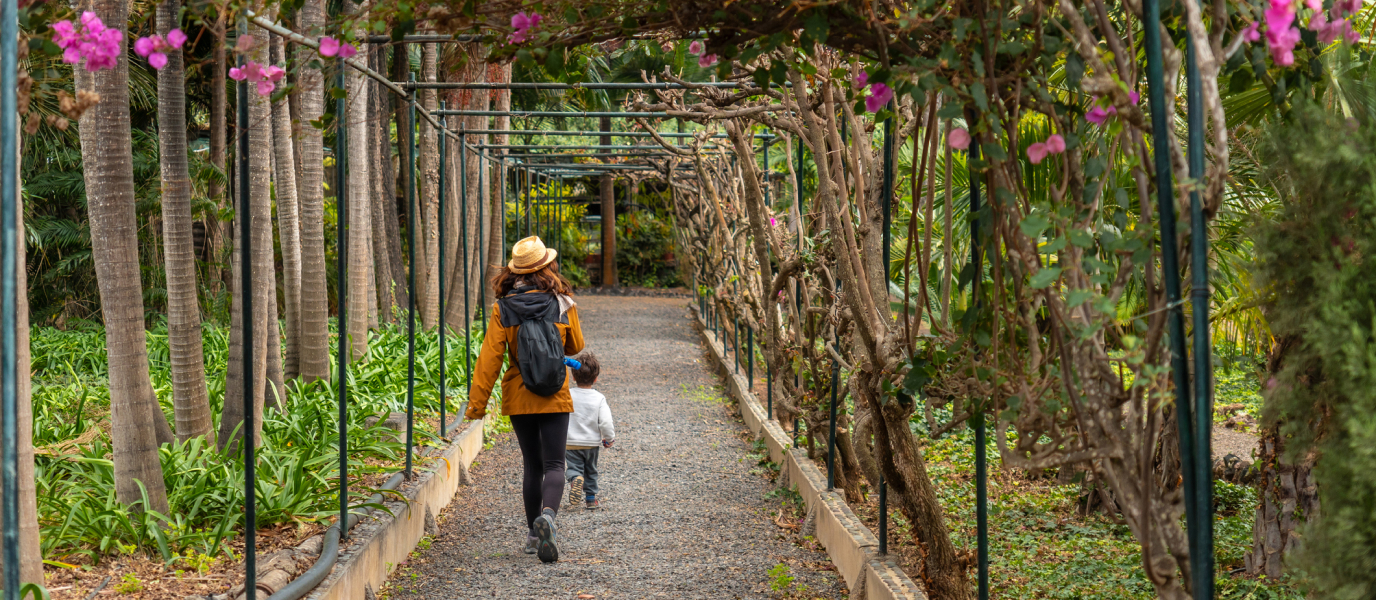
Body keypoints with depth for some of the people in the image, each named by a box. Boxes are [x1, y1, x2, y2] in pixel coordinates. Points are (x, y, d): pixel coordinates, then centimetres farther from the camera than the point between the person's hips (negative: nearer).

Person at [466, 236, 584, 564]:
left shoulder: (503, 309, -7)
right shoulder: (563, 304, -6)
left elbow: (489, 357, -8)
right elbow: (575, 347, 8)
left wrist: (477, 402, -4)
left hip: (519, 399, 1)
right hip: (555, 398, -1)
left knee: (532, 466, 15)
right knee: (554, 465, -2)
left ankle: (533, 534, 19)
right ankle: (548, 514, -29)